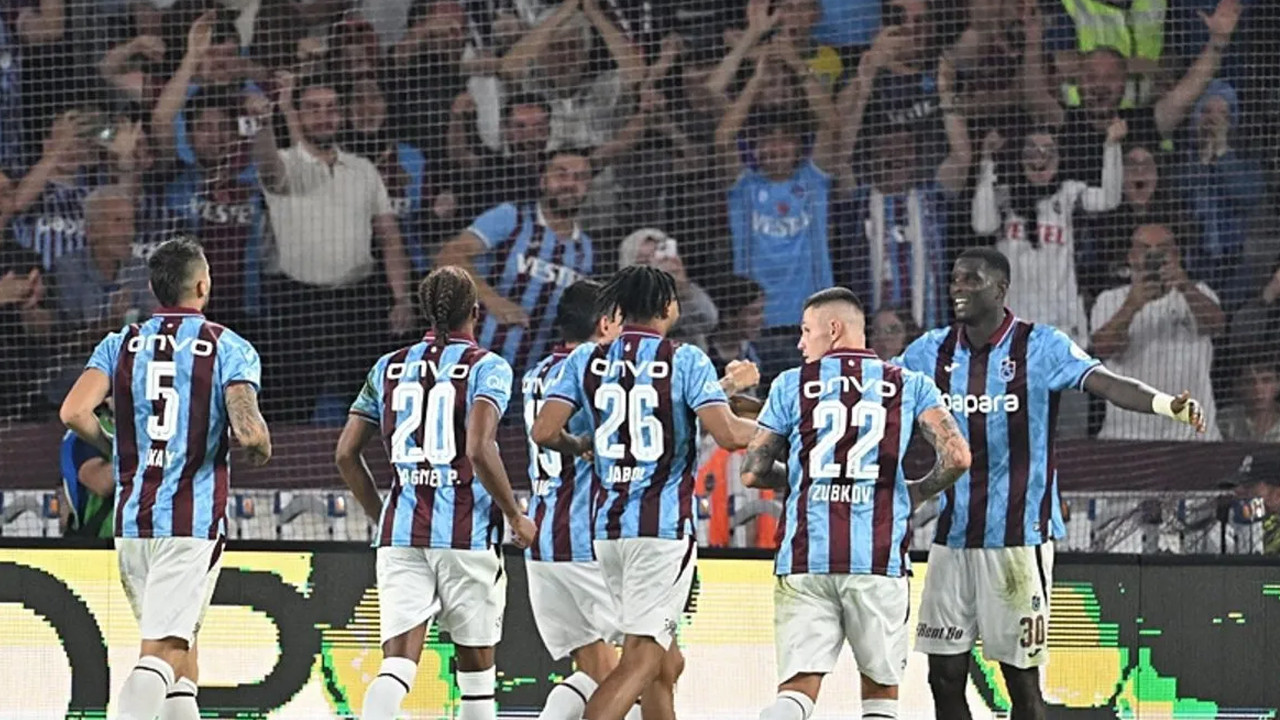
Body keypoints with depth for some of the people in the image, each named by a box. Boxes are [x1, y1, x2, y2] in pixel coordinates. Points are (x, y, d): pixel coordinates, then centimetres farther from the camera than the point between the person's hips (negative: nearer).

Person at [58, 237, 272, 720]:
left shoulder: (122, 344, 6)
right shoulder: (229, 348, -3)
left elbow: (75, 413, -7)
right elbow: (248, 431, -16)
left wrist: (115, 450, 12)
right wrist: (262, 450, 8)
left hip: (131, 517, 4)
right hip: (195, 519, -4)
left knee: (180, 643, 19)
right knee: (162, 651, -10)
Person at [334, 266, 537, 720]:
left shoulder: (388, 367, 10)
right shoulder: (487, 368, -3)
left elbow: (346, 455, 10)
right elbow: (479, 449, -18)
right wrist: (515, 517, -5)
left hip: (400, 531, 3)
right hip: (466, 533, -3)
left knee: (398, 663, -6)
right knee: (476, 662, 12)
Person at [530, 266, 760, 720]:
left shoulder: (587, 360, 6)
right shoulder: (685, 361, -6)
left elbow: (544, 432, -2)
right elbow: (728, 435, -15)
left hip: (609, 526, 5)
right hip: (666, 527, -5)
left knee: (666, 662, 18)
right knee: (640, 662, -10)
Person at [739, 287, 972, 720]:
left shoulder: (792, 385, 8)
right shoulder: (910, 386, 8)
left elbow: (753, 473, 8)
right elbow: (956, 457, -4)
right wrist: (916, 493, 16)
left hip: (805, 558, 0)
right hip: (879, 556, 0)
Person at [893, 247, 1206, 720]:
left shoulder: (1041, 347, -7)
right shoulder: (933, 352, 8)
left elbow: (1106, 383, -20)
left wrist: (1167, 405, -37)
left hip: (1020, 536, -5)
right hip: (953, 535, 5)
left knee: (1021, 676, -1)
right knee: (945, 674, 6)